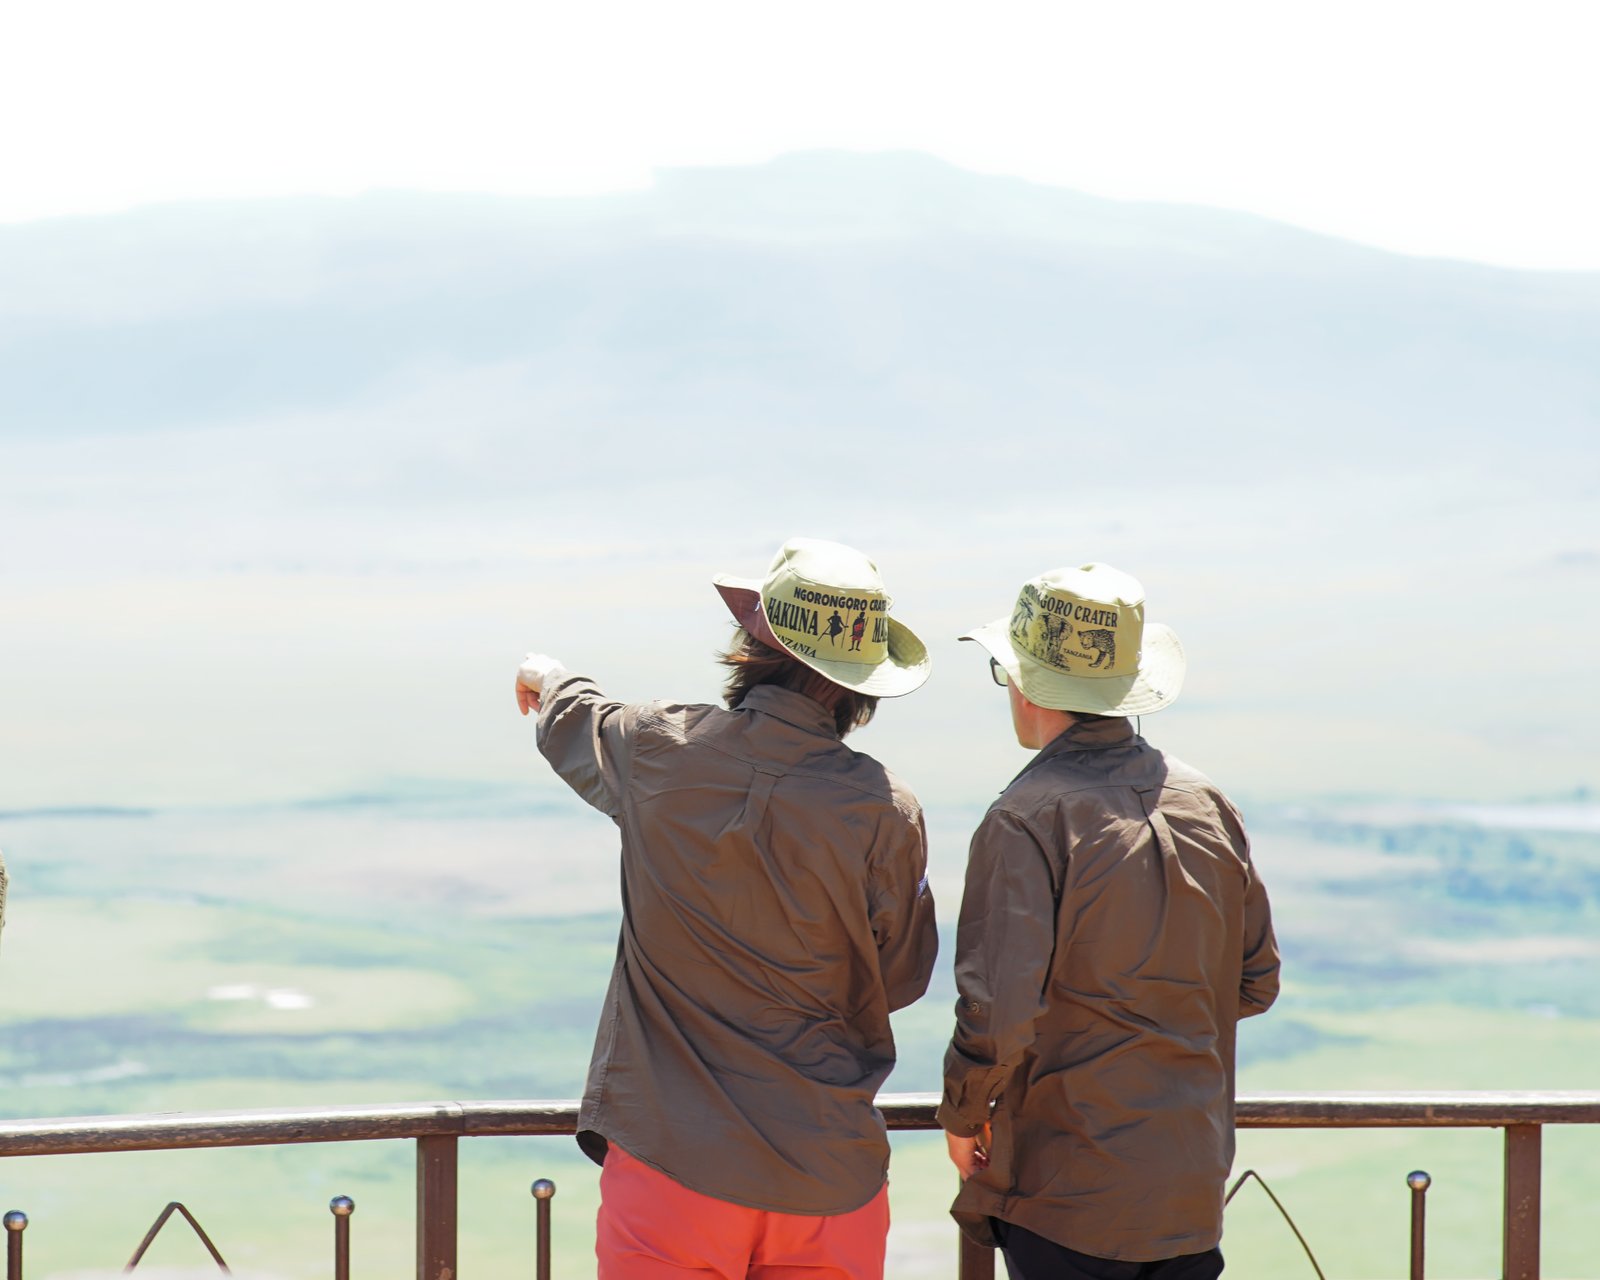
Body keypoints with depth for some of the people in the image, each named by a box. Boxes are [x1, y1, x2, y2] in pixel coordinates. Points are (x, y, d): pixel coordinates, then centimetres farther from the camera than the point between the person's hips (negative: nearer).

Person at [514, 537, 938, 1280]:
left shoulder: (660, 753, -5)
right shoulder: (883, 814, -11)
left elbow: (581, 729, 21)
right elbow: (899, 980, 1)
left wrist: (549, 681, 44)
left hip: (668, 1156, 0)